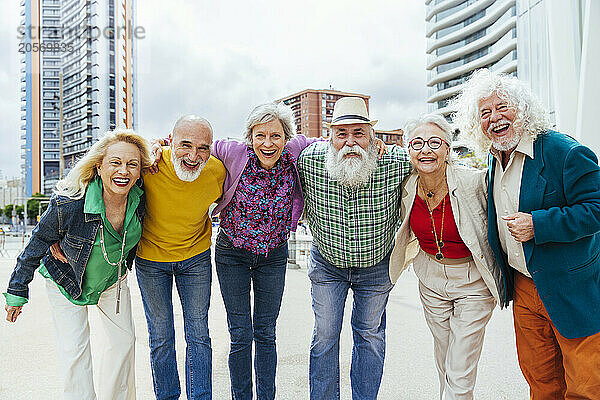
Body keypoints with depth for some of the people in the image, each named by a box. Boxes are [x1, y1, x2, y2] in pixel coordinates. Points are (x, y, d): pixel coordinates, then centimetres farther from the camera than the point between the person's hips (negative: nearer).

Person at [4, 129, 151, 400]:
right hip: (65, 281, -4)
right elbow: (37, 244, -16)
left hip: (113, 276, 4)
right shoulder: (67, 204, -32)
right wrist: (16, 292, -8)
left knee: (123, 339, 12)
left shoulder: (140, 197, -26)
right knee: (74, 352, -4)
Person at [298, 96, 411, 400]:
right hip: (327, 264, 1)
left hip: (376, 266, 0)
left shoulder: (396, 163, -26)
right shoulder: (309, 160, -22)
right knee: (325, 336, 8)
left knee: (370, 336, 15)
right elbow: (303, 196, 0)